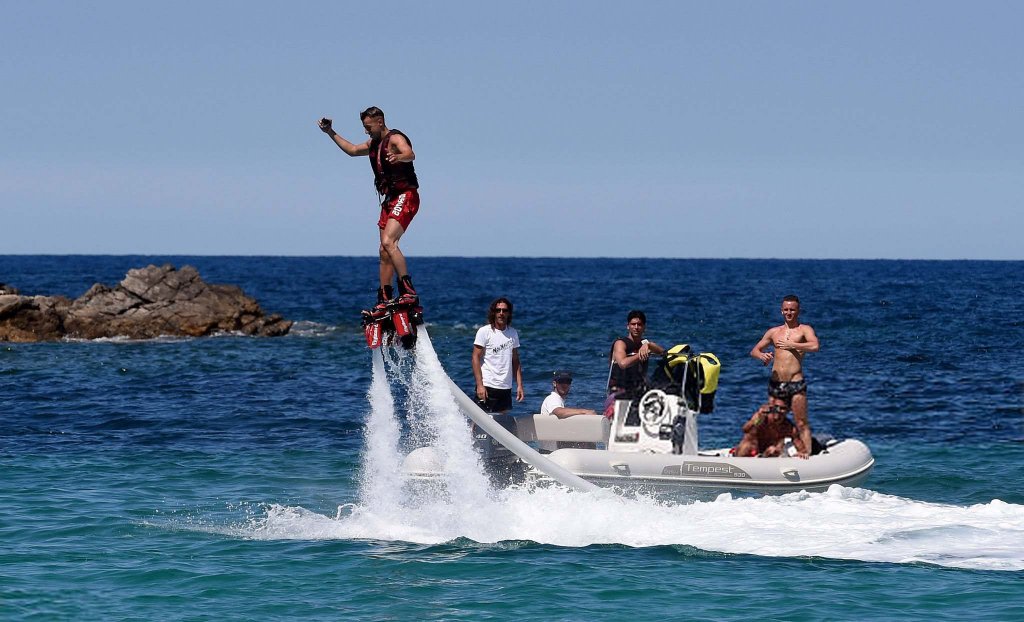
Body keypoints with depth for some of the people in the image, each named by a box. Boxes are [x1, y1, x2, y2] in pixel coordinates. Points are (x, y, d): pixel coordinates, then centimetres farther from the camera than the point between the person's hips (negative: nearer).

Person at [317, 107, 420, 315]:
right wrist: (331, 133, 35)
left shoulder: (395, 139, -11)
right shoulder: (374, 144, 19)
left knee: (388, 242, -26)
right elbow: (352, 150, 38)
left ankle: (408, 291, -32)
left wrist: (398, 157, -56)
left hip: (405, 197, -10)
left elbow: (410, 154, -33)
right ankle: (384, 300, 14)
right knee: (385, 251, 9)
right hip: (389, 200, 10)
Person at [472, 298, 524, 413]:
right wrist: (479, 385, -15)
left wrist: (519, 385, 7)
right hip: (487, 386, -5)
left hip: (506, 388, 5)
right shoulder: (484, 332, -5)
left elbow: (515, 361, 15)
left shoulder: (513, 333, 11)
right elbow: (476, 358, -8)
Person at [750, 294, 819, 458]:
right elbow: (754, 351, 18)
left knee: (802, 423, -5)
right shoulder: (774, 332, 16)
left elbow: (815, 346, -16)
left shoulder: (804, 330, 3)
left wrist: (791, 345, -12)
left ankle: (806, 453, -7)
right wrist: (762, 356, -5)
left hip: (796, 383, -4)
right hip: (775, 383, 4)